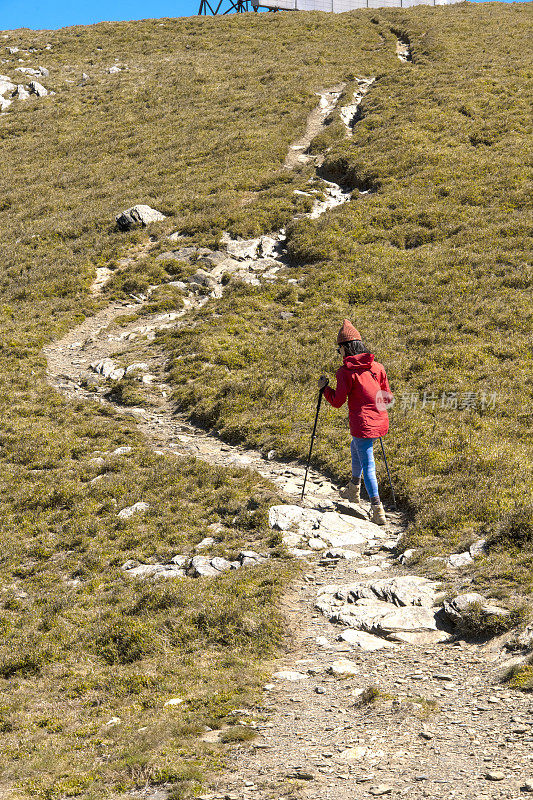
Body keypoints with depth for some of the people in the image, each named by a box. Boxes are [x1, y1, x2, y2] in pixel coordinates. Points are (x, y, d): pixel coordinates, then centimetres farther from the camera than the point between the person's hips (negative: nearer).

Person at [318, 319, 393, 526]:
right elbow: (387, 398, 10)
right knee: (356, 447, 31)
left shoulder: (346, 371, -11)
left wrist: (324, 387, 6)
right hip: (380, 421, 7)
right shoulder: (377, 367, 6)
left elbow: (337, 401, -10)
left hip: (362, 423, -7)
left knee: (368, 466, -3)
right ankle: (353, 490, 47)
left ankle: (378, 510, -10)